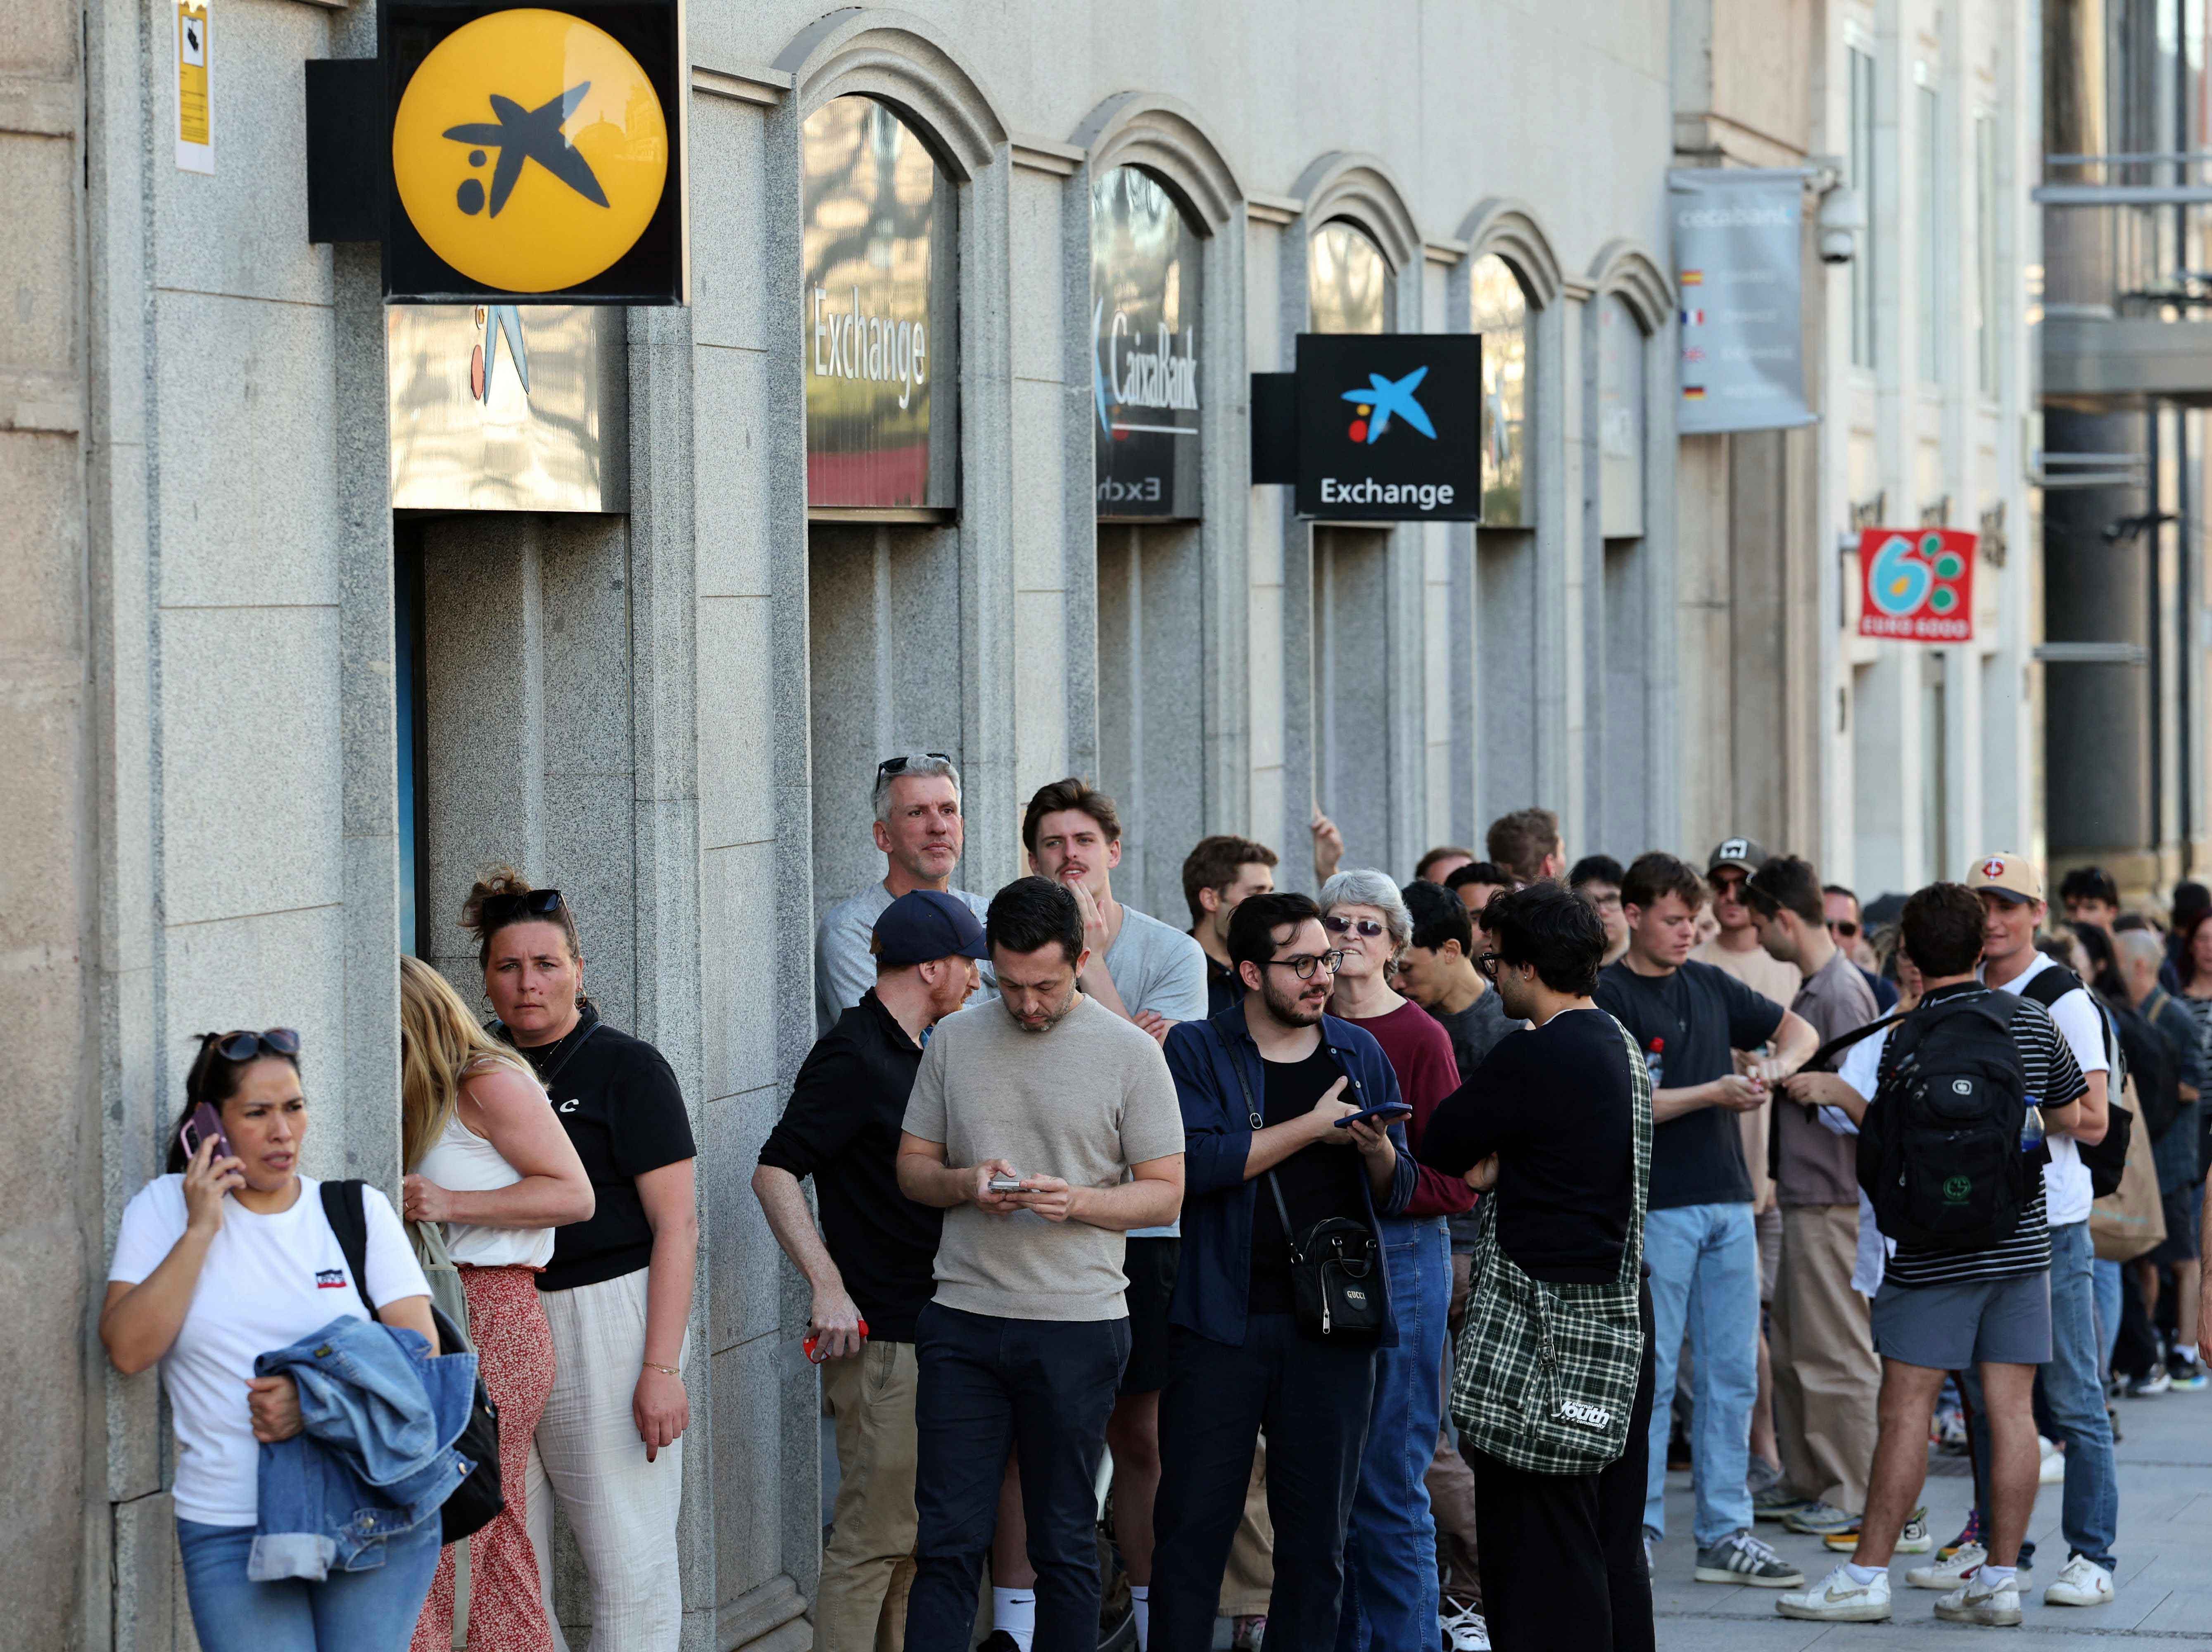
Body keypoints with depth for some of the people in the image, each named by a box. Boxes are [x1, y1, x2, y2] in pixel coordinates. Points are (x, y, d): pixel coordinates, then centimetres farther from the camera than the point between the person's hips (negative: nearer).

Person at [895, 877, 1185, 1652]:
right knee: (947, 1538, -1)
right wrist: (965, 1185, -9)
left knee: (1065, 1544, 5)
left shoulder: (1130, 1054, -1)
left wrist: (1078, 1202, -17)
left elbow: (1166, 1192, 1)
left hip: (1077, 1326, -2)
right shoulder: (953, 1041, 8)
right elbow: (912, 1166, 14)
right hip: (962, 1324, 2)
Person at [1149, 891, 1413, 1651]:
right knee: (1193, 1524, -1)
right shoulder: (1196, 1052, 2)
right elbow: (1197, 1162, -15)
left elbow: (1398, 1192, 14)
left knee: (1317, 1534, 6)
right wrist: (1313, 1127, -12)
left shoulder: (1359, 1053, 12)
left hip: (1332, 1324, 3)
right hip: (1221, 1322, -3)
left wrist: (1377, 1148, -9)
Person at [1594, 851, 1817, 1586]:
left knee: (1733, 1374, 7)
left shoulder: (1710, 986, 12)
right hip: (1656, 1206, -6)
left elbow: (1800, 1031, 23)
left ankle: (1726, 1534, 12)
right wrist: (1715, 1093, -19)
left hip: (1728, 1201, 6)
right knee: (1649, 1374, -3)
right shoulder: (1609, 997, -6)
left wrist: (1775, 1064, 1)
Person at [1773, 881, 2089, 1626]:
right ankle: (1998, 1578, 4)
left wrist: (1841, 1093, 3)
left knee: (1906, 1408, -2)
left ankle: (1867, 1574, 2)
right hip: (2023, 1242, 4)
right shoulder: (2033, 1021, 3)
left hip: (1934, 1255, -4)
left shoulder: (1902, 1041, -11)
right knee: (2011, 1408, 3)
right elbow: (2068, 1117, 14)